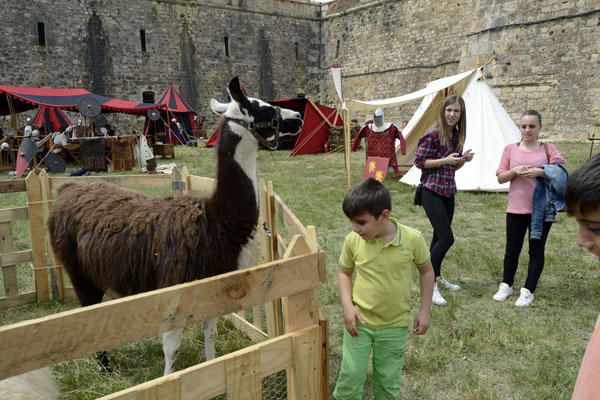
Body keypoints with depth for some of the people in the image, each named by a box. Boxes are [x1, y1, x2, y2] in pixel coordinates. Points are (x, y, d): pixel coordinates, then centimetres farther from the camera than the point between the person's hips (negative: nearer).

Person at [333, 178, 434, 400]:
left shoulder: (413, 239, -17)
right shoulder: (353, 240, -14)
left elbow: (426, 271, 0)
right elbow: (344, 272, 3)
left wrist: (425, 310, -1)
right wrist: (347, 305, -10)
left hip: (395, 326, 0)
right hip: (359, 322, 1)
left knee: (388, 380, 15)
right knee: (350, 375, 9)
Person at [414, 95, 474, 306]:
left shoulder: (457, 135, 9)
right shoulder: (432, 134, -14)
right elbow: (418, 161, -13)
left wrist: (463, 159, -4)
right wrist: (444, 160, -20)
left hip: (448, 191, 7)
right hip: (431, 191, -7)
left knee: (439, 237, 15)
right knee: (446, 238, -11)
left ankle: (437, 277, 31)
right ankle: (430, 284, 0)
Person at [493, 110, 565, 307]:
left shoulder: (548, 148, 0)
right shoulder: (510, 149, 2)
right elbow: (500, 178, 2)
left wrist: (540, 172, -23)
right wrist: (515, 171, -17)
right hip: (516, 209, 1)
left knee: (536, 250, 7)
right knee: (512, 248, 11)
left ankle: (528, 291, 19)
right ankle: (506, 285, 28)